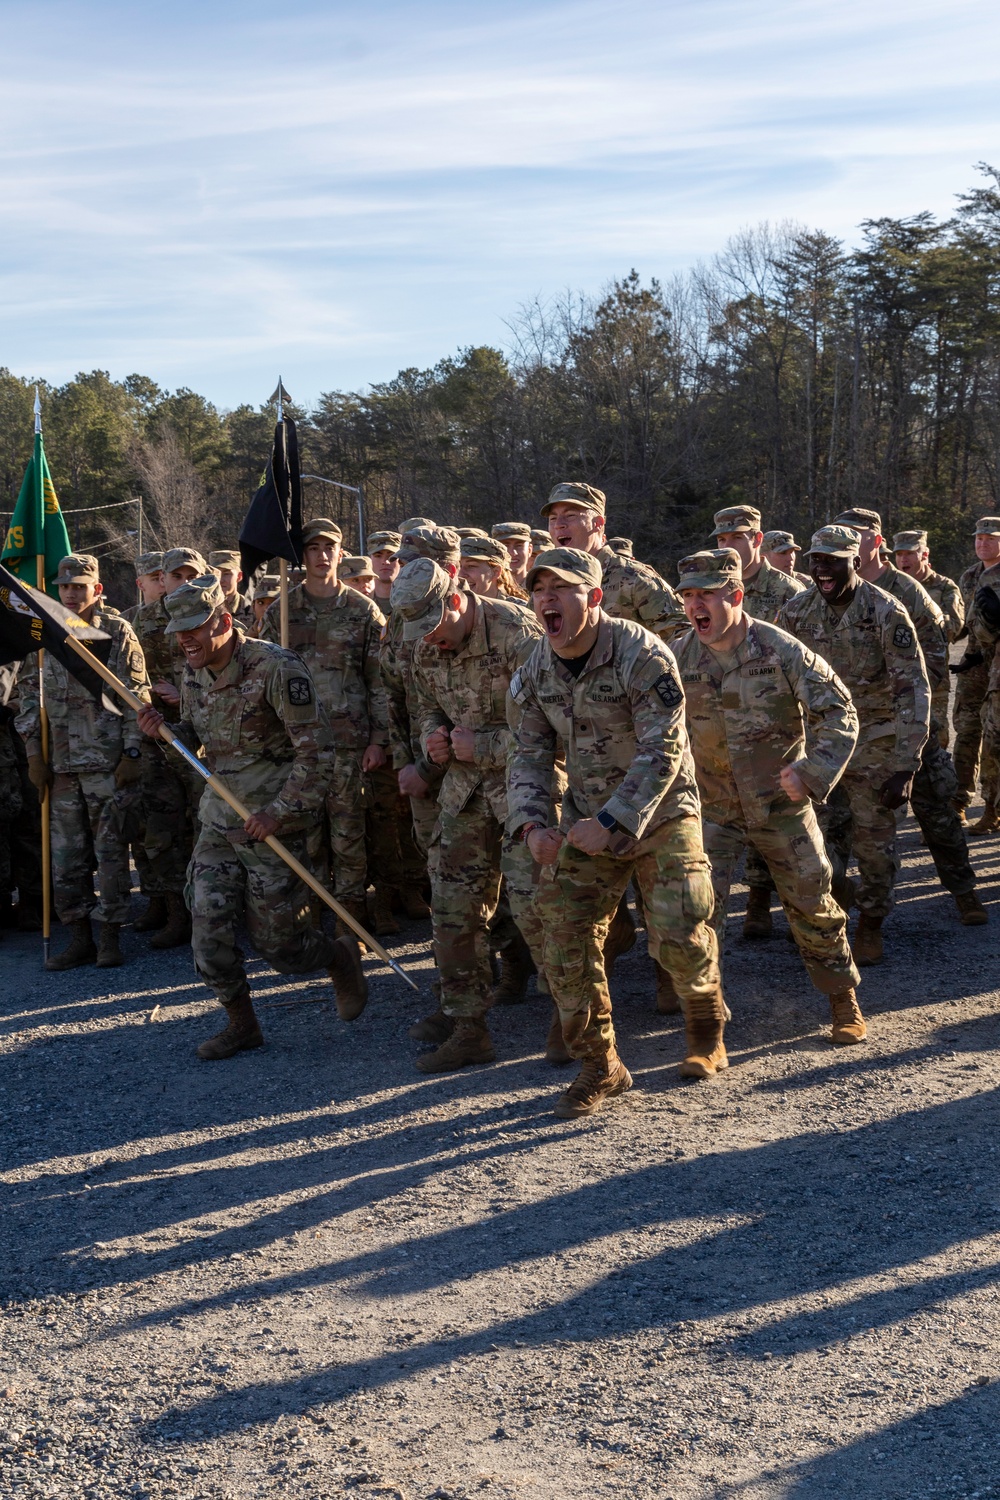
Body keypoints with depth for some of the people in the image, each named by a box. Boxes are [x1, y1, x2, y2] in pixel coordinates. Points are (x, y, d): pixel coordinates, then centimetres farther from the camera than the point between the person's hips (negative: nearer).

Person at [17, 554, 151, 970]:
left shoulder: (118, 631, -1)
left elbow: (136, 696, -3)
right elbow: (30, 695, 12)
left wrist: (131, 753, -8)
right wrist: (34, 754, 6)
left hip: (108, 762, -4)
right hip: (60, 763, 4)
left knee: (110, 850, 1)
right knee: (66, 854, 7)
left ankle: (109, 938, 10)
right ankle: (79, 937, 17)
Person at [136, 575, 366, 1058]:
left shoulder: (277, 668, -17)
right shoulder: (193, 675, 5)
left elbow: (316, 750, -16)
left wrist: (279, 811, -20)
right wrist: (162, 731, -4)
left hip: (274, 824, -6)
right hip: (219, 819, 6)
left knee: (278, 944, 0)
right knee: (209, 930, 0)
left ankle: (344, 956, 31)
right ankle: (240, 1023, 20)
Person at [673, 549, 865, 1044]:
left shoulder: (782, 650, -14)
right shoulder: (679, 656, -7)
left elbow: (840, 712, -10)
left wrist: (812, 771, -19)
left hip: (781, 804, -1)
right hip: (713, 807, 1)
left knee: (812, 906, 10)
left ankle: (844, 1003, 30)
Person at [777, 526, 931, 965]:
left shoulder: (886, 612, -13)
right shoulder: (796, 611, -1)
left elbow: (914, 690, -14)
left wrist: (905, 765, -18)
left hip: (872, 742, -3)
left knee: (873, 839, 4)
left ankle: (871, 925, 23)